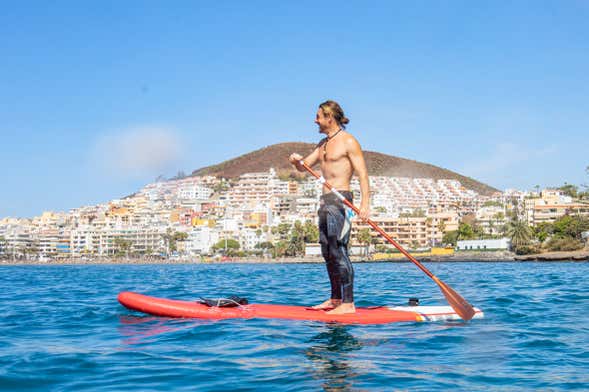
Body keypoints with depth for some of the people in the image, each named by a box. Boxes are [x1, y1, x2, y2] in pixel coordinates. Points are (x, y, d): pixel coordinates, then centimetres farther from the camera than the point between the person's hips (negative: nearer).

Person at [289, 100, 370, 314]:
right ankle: (335, 299, 18)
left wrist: (365, 202, -23)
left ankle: (348, 303, -12)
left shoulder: (348, 141, -5)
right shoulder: (323, 144, 20)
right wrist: (296, 161, -3)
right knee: (328, 253, 10)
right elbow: (304, 167, 22)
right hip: (325, 201, 9)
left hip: (340, 200, -9)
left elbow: (362, 174, -12)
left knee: (338, 251, -13)